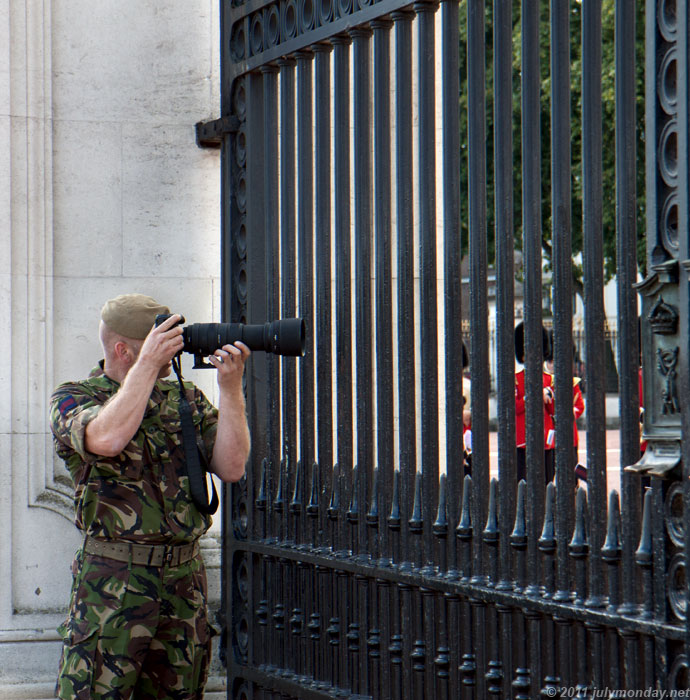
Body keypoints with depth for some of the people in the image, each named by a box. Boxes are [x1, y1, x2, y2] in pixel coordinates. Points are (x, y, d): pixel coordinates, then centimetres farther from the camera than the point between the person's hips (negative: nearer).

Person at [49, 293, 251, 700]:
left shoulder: (186, 400, 13)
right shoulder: (73, 398, 0)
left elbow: (232, 468, 3)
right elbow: (108, 439, -23)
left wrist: (231, 387, -5)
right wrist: (148, 364, -17)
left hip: (186, 581, 5)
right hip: (113, 581, -5)